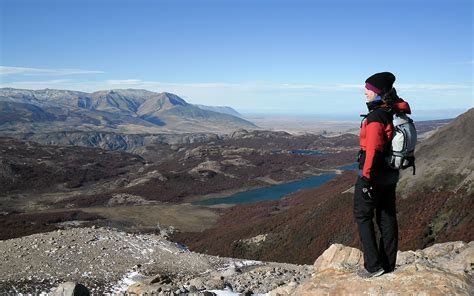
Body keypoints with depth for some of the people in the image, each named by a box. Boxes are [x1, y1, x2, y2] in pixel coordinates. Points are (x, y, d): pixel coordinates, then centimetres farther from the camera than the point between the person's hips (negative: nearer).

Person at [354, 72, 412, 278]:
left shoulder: (375, 116, -21)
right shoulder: (395, 112, 6)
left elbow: (373, 150, -26)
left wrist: (366, 177, -23)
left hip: (374, 174, -9)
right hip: (391, 174, 9)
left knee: (362, 215, 4)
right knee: (387, 216, 13)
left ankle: (373, 266, 5)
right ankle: (388, 264, 24)